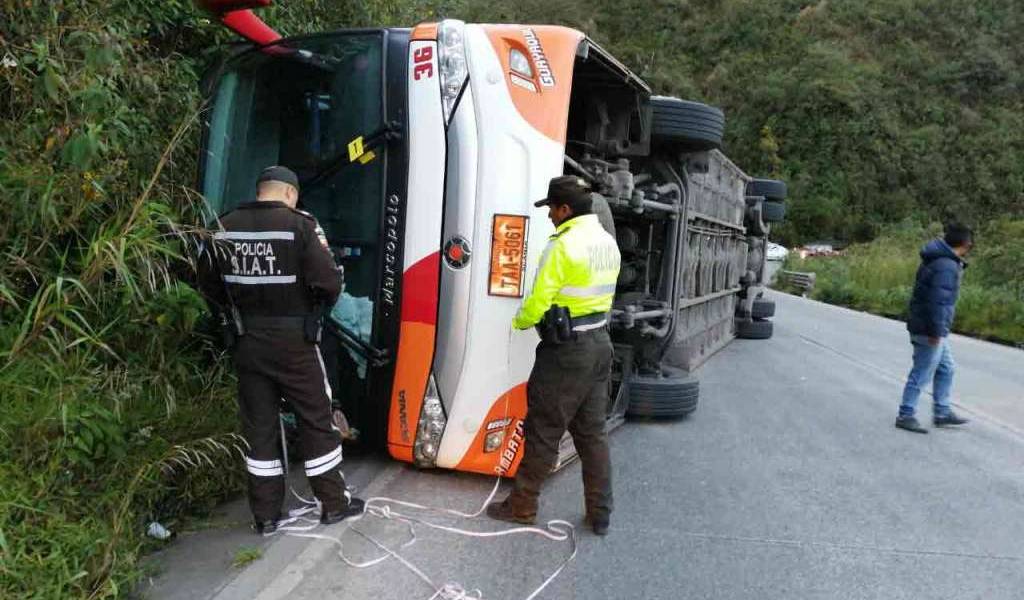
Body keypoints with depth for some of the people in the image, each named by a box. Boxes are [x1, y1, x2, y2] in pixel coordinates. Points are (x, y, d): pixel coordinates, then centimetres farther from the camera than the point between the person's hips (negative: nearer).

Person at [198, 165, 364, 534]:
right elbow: (329, 282, -17)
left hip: (247, 343, 5)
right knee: (315, 421, 9)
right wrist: (321, 302, 4)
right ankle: (333, 503, 19)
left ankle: (266, 514, 21)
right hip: (293, 342, -4)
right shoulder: (299, 225, -13)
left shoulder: (225, 228, 2)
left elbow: (208, 284, 8)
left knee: (258, 425, 13)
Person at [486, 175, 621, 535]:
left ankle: (522, 506, 18)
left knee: (543, 432, 5)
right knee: (592, 431, 15)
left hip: (566, 351, -8)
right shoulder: (608, 243, 8)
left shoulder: (563, 246, -18)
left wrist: (520, 322, 3)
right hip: (599, 343, 8)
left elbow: (538, 302, -16)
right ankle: (600, 513, 22)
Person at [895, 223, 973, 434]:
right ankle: (905, 416, 6)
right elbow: (938, 300, -26)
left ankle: (942, 412, 28)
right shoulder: (947, 266, -20)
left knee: (946, 368, 20)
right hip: (930, 330, -10)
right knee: (921, 374, -2)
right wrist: (936, 331, -23)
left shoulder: (934, 259, 11)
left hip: (936, 331, 10)